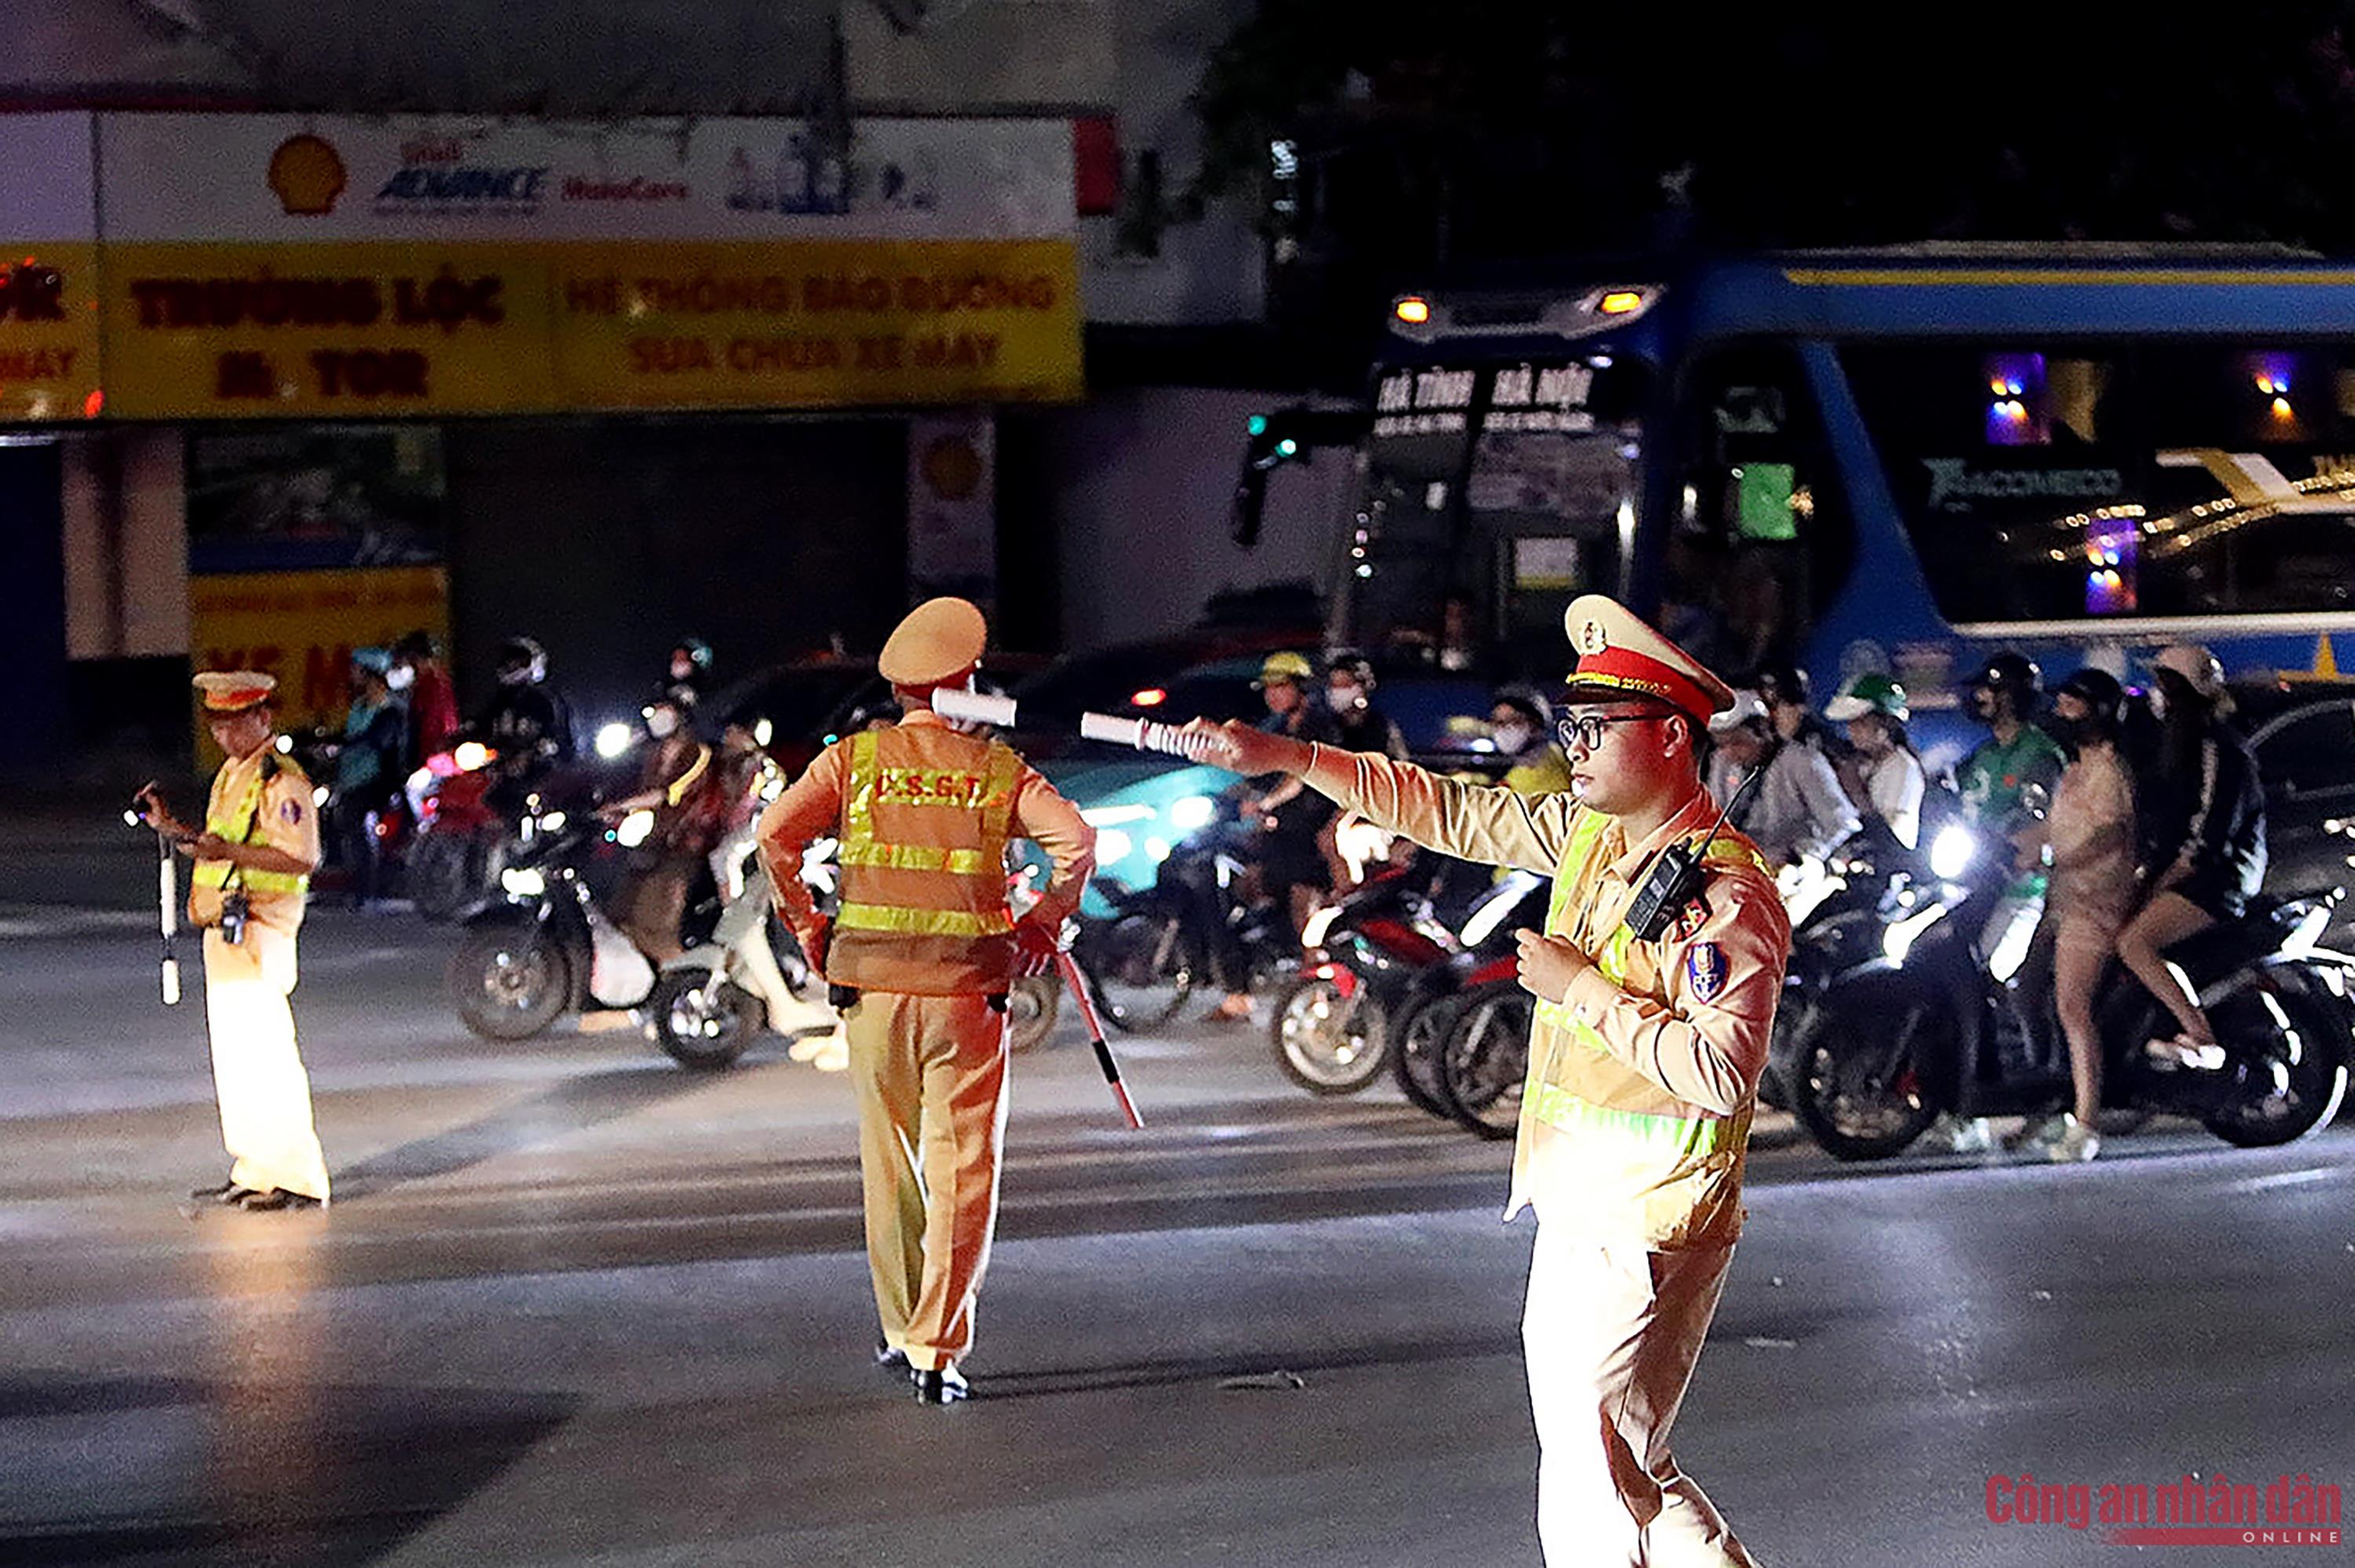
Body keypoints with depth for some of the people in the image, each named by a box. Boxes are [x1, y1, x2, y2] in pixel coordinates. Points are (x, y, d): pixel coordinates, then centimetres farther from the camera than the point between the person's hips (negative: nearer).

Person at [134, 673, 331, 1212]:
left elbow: (301, 859, -21)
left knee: (266, 1051, -10)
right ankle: (252, 1171, 19)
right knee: (234, 1051, 12)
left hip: (259, 929, -10)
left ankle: (297, 1177, -7)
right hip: (224, 927, 10)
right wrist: (172, 828, 14)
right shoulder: (230, 776, 19)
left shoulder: (281, 782, -12)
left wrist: (227, 850, -27)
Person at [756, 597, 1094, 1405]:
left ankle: (903, 1326, 24)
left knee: (890, 1160, 17)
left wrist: (807, 927, 4)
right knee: (963, 1171, 1)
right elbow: (1075, 837, -10)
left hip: (872, 979, 2)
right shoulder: (999, 770, 3)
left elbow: (776, 830, -5)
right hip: (968, 986, -2)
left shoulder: (855, 758, 5)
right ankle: (937, 1348, -6)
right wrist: (1043, 927, 1)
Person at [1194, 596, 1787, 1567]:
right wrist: (1287, 757, 12)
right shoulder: (1588, 829, 8)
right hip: (1578, 1215, 10)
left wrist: (1582, 989, -20)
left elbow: (1723, 1072, -27)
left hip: (1642, 1237, -9)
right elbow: (1452, 812, 16)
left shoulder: (1729, 895, -18)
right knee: (1631, 1473, 17)